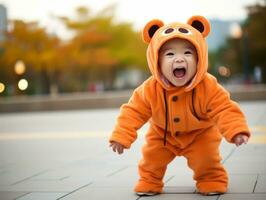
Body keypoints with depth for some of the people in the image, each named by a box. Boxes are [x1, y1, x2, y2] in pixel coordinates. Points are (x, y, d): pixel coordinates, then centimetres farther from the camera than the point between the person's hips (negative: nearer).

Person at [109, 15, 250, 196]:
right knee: (152, 155, -1)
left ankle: (212, 180, 20)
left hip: (200, 133, -1)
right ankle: (149, 181, 27)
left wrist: (236, 130, -48)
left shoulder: (208, 87, -34)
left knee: (206, 157, -11)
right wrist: (121, 136, -30)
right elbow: (133, 112, -22)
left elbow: (224, 110, -32)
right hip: (163, 134, 2)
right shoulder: (150, 89, -30)